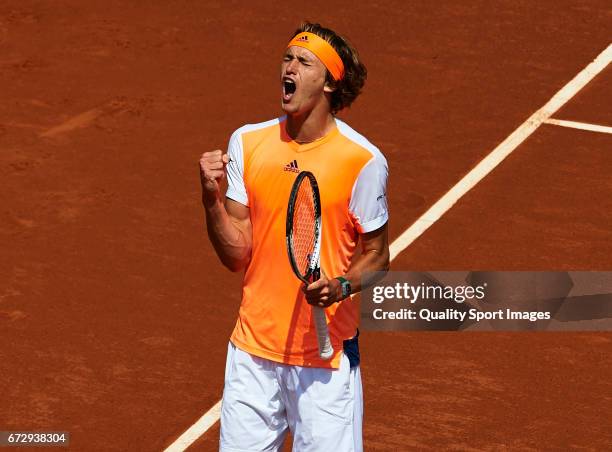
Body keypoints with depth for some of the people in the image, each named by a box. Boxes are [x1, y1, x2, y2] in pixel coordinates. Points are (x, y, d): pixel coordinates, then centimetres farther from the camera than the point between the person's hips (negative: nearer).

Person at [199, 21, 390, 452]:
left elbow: (377, 254, 0)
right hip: (253, 350, 3)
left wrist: (341, 286, -19)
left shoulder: (362, 159, -10)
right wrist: (213, 198, -15)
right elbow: (237, 255, 0)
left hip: (327, 354, -3)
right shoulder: (247, 143, 1)